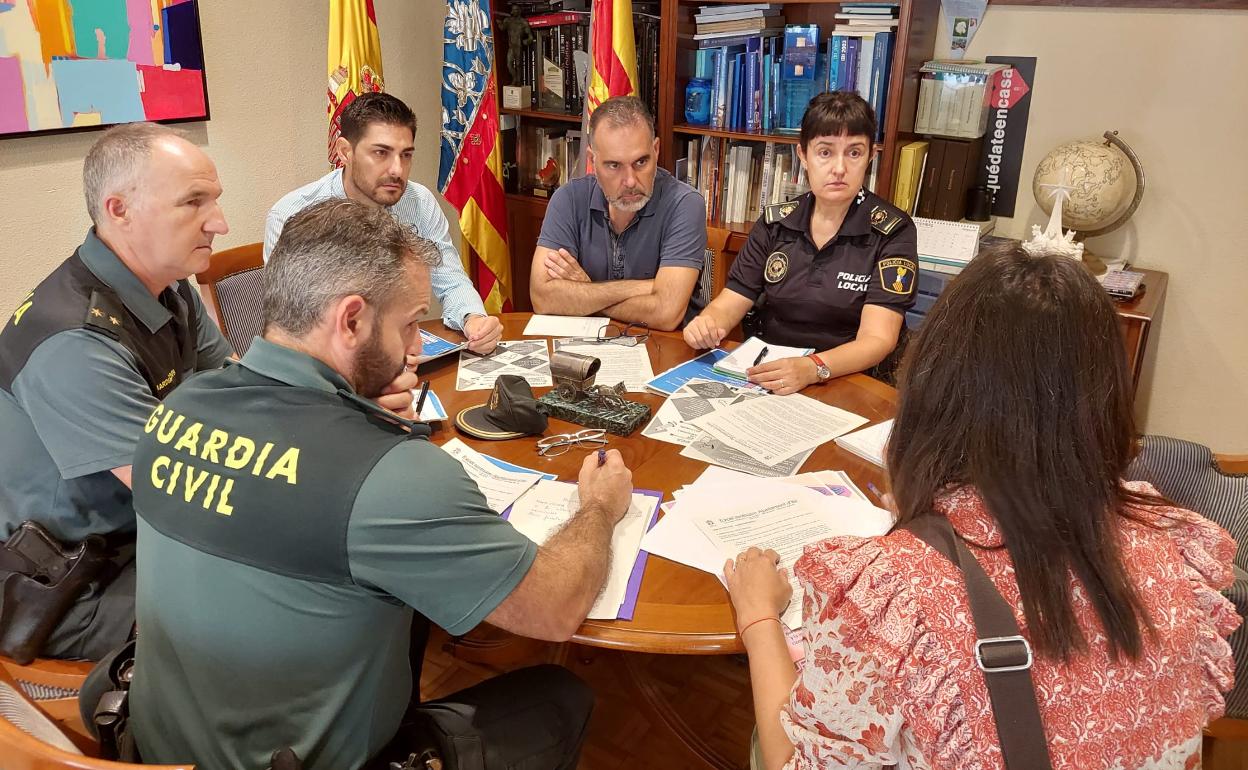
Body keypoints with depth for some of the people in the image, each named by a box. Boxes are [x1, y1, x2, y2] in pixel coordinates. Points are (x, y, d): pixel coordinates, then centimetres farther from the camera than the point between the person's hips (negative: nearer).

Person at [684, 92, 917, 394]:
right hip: (766, 378, 4)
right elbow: (728, 304, 5)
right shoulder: (774, 222, 7)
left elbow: (877, 339, -15)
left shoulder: (892, 231, -5)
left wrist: (812, 368, -34)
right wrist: (706, 324, -19)